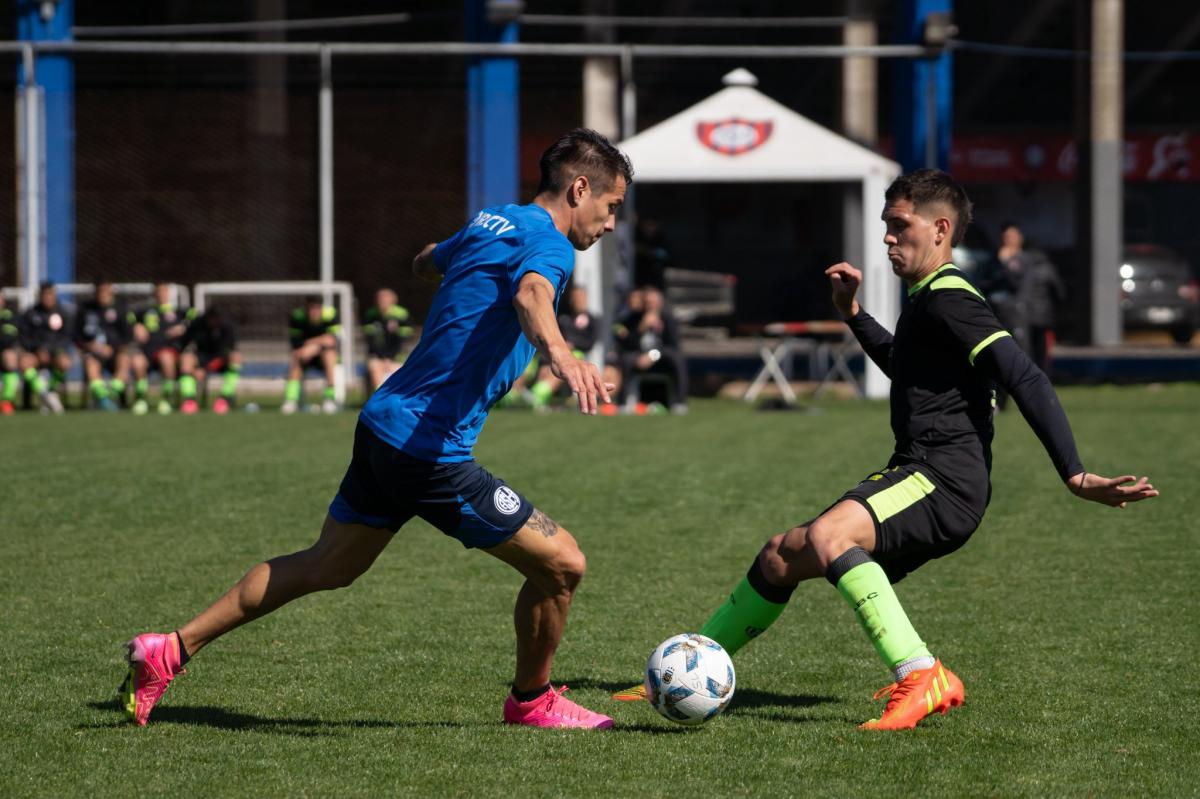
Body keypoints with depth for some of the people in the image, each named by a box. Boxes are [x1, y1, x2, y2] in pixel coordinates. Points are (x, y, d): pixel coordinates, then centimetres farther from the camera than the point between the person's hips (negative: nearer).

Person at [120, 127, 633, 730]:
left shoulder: (490, 222, 14)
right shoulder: (548, 245, -13)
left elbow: (425, 263, 35)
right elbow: (531, 296, -38)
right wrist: (559, 353, -57)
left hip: (384, 424, 9)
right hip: (431, 449, -9)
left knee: (325, 568, 21)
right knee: (561, 564, -2)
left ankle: (169, 652, 22)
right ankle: (531, 699, 19)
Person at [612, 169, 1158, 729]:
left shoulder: (948, 298, -11)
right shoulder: (926, 299, 21)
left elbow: (1026, 380, -21)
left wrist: (1074, 474, -29)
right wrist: (853, 315, 35)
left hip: (944, 482, -10)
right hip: (915, 478, 10)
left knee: (826, 535, -35)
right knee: (782, 556, 17)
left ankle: (922, 677, -42)